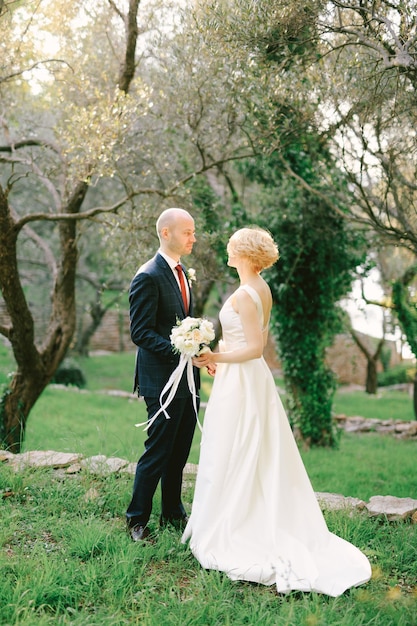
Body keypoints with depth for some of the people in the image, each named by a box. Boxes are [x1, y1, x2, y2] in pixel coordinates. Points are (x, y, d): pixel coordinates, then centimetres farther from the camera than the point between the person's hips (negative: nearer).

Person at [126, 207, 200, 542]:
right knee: (157, 452, 0)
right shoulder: (148, 277, -14)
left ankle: (173, 513, 30)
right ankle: (137, 520, 16)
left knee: (180, 452, 16)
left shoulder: (181, 273, 14)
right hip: (163, 380, -8)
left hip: (186, 378, 8)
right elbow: (140, 332, -18)